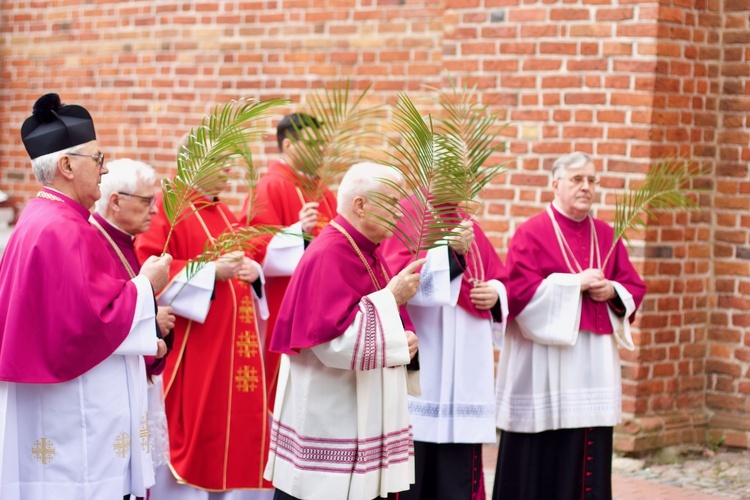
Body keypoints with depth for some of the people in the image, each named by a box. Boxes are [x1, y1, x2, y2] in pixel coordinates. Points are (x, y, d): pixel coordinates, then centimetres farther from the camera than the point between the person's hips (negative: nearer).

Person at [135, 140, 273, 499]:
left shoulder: (225, 216, 19)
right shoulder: (166, 208, -7)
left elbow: (244, 260, 25)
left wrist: (253, 271, 1)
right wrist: (211, 272, -21)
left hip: (235, 351, 8)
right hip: (192, 351, -8)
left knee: (237, 428, 7)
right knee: (194, 432, -7)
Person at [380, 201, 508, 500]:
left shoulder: (468, 225, 17)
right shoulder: (405, 215, -3)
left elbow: (500, 278, 21)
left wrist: (496, 293, -1)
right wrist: (449, 250, -23)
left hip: (464, 367, 6)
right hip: (418, 363, -6)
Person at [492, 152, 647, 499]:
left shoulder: (606, 235, 13)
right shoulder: (532, 233, -4)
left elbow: (634, 287, 13)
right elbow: (518, 290, -15)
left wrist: (612, 291, -9)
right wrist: (577, 282, -15)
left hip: (595, 361, 5)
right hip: (546, 361, -5)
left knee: (590, 455, 5)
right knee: (543, 456, -4)